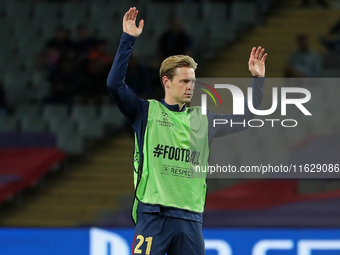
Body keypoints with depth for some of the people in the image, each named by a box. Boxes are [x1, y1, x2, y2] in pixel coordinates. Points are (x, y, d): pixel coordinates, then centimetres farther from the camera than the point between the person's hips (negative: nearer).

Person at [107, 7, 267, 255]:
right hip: (153, 215, -4)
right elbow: (115, 83, -8)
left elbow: (245, 118, 24)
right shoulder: (147, 112, 5)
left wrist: (258, 80, 17)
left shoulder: (203, 120, 17)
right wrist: (128, 39, -12)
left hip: (190, 218, 4)